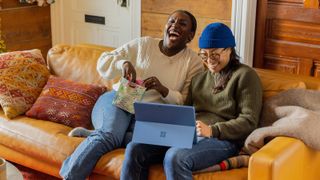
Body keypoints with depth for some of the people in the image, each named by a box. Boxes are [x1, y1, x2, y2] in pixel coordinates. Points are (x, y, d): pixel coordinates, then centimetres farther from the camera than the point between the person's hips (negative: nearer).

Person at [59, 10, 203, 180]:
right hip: (118, 100, 0)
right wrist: (123, 63, -16)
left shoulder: (194, 62, 5)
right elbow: (103, 61, 7)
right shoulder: (143, 44, 6)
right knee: (110, 135, -34)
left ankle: (94, 135, -15)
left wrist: (163, 89, -19)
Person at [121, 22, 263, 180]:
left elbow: (249, 121, -7)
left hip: (221, 138, -6)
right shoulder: (198, 78, 25)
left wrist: (212, 130, -20)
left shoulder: (244, 75, 3)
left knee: (175, 157, -36)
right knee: (134, 149, -16)